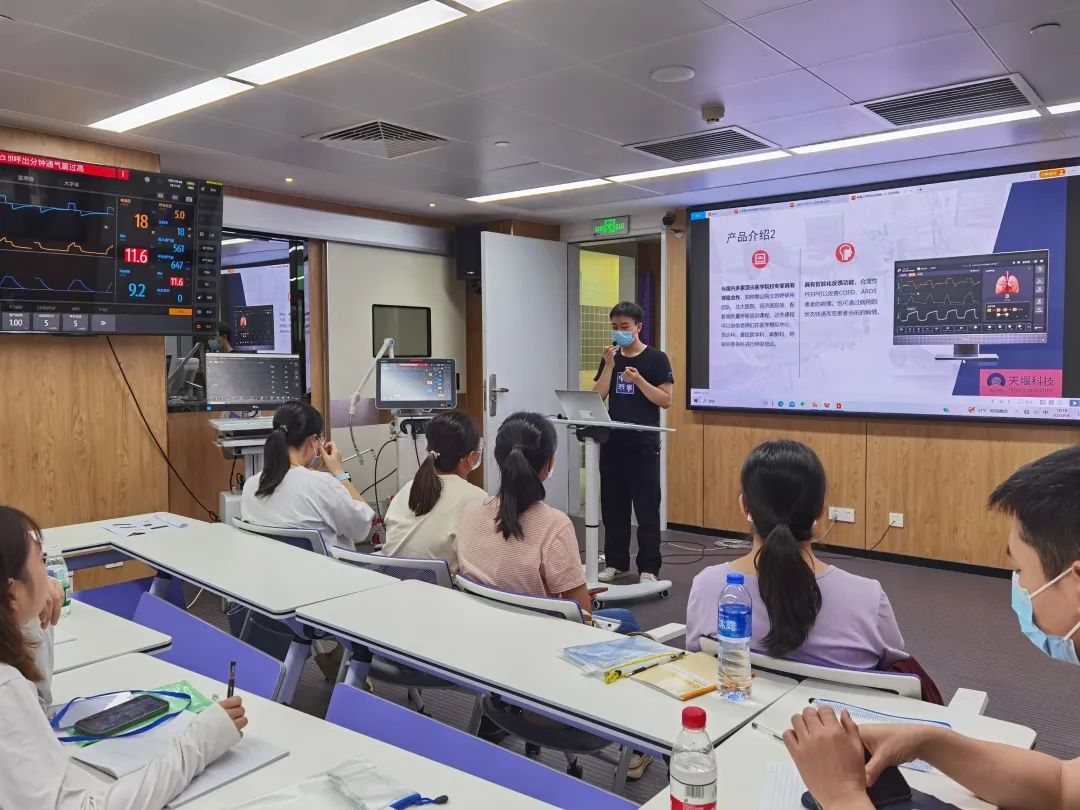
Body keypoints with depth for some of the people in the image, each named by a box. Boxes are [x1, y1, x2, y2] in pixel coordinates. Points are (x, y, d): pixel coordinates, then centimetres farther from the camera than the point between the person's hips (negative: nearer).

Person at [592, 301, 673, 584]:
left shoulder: (656, 359, -3)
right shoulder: (610, 358, 10)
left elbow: (666, 400, -7)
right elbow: (597, 397, 2)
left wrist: (638, 380, -18)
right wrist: (609, 366, -9)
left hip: (643, 444, -4)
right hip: (612, 442, 5)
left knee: (647, 507, 0)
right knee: (612, 505, 10)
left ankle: (648, 568, 9)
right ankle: (616, 562, 21)